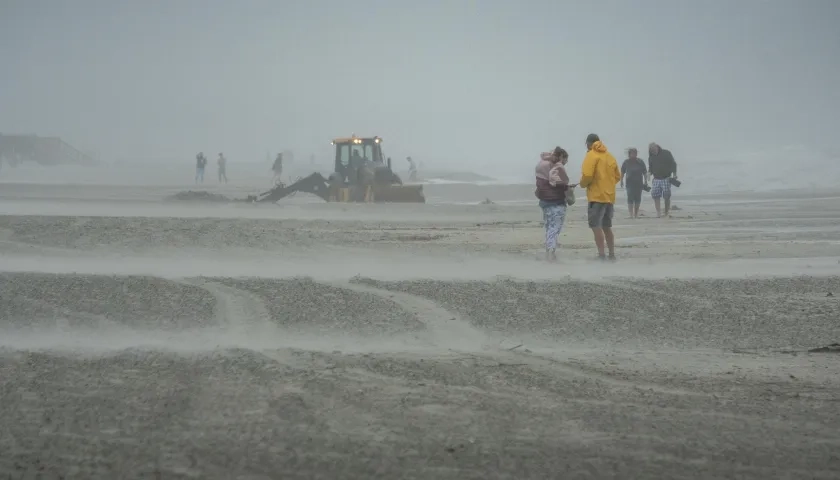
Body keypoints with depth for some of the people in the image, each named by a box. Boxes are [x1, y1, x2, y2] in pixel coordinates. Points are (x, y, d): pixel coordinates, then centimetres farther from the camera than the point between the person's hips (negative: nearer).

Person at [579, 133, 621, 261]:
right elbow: (617, 176, 16)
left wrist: (583, 184, -1)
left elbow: (587, 175, -20)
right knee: (607, 227, 15)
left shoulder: (591, 155, -8)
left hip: (597, 196, -7)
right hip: (610, 196, 7)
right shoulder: (610, 156, 14)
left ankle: (601, 255, -13)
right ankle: (612, 255, 16)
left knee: (596, 226, -7)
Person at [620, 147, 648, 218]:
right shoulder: (626, 162, -1)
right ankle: (631, 214, -12)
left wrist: (645, 181, 0)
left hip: (638, 183, 1)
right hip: (630, 183, -1)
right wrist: (622, 181, 6)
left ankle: (636, 213, 20)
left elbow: (645, 172, 4)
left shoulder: (640, 162, -1)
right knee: (630, 198, -11)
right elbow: (622, 172, 8)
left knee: (638, 198, 6)